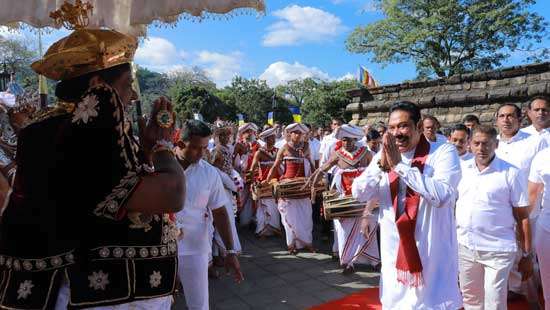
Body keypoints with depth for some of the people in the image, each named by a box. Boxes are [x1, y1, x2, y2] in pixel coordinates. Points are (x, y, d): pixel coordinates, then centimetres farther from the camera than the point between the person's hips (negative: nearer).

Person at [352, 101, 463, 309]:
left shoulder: (444, 152, -9)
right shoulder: (383, 155, 4)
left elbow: (441, 196, -25)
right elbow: (359, 194, -4)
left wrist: (399, 164, -23)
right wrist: (381, 164, -19)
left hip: (433, 254, -4)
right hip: (394, 252, 4)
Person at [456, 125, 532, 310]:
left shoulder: (512, 174, -8)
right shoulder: (461, 168, 2)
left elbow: (523, 217, -5)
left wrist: (527, 255, -4)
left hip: (498, 250, -4)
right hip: (464, 246, 4)